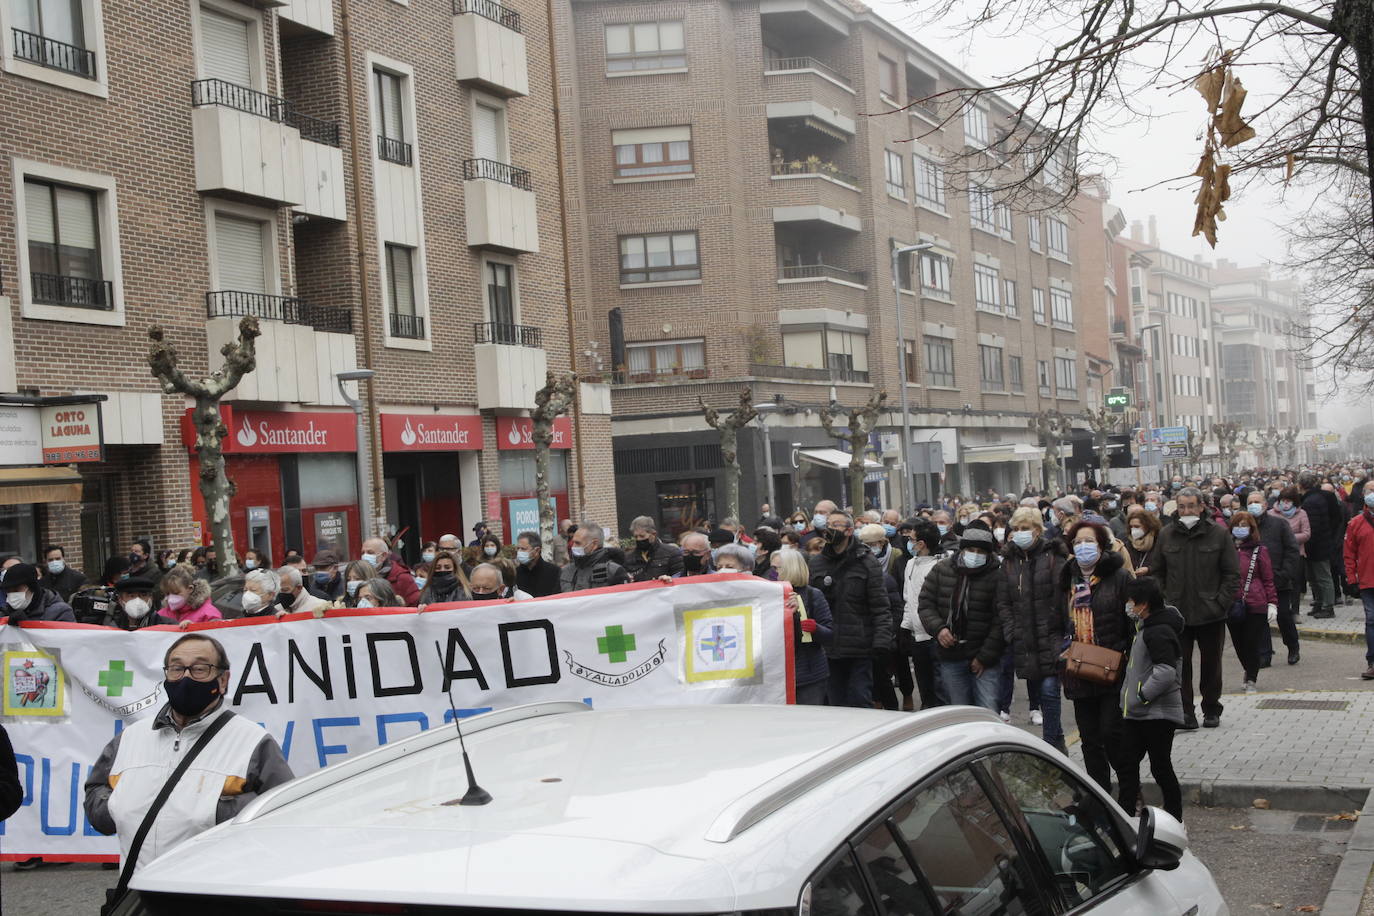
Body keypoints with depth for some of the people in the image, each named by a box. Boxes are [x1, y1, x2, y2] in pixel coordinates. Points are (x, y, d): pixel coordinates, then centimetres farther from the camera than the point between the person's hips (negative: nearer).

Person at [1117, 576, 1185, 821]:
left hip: (1157, 713, -10)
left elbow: (1166, 672, -28)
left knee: (1161, 767, 1)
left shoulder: (1159, 632, -19)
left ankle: (1174, 817, 14)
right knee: (1126, 764, 10)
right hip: (1135, 713, 10)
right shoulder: (1145, 627, 13)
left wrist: (1142, 695, -20)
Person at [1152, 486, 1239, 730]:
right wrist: (1163, 602, 1)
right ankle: (1185, 712, 4)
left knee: (1211, 664, 10)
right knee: (1180, 664, -2)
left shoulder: (1219, 534, -2)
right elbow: (1158, 573, 11)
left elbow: (1231, 574, 1)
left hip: (1210, 613, -1)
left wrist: (1221, 602, -8)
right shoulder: (1166, 535, 5)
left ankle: (1211, 710, 25)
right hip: (1177, 613, 1)